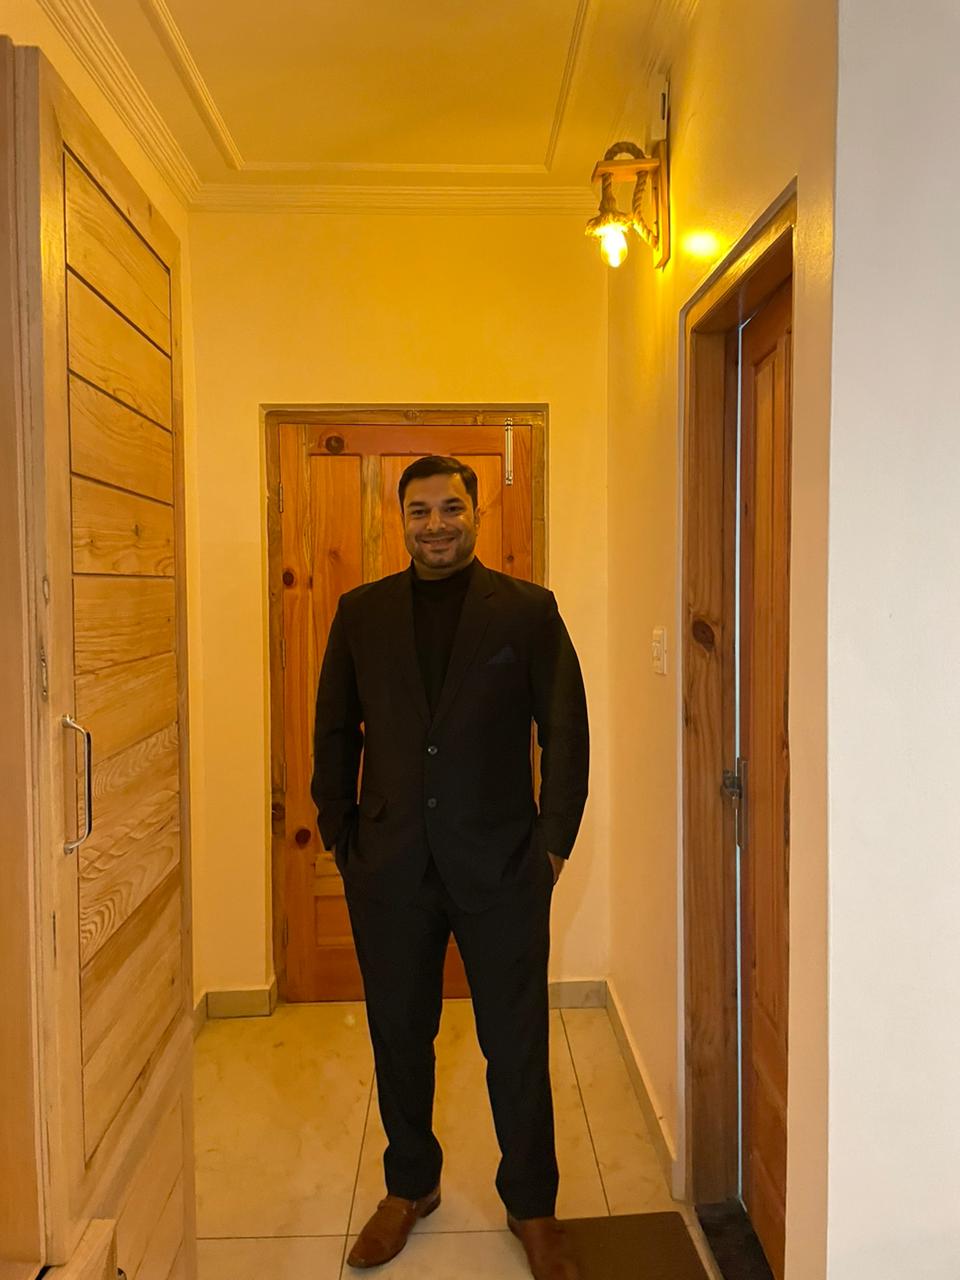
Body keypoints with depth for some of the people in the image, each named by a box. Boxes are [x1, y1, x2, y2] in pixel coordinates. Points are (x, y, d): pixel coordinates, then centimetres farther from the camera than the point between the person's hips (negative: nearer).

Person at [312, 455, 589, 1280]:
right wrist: (339, 838, 5)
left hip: (501, 867, -2)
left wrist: (555, 841, -4)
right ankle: (410, 1186, 42)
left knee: (517, 1045, 10)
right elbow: (335, 732, 8)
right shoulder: (360, 612, 4)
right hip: (389, 869, 2)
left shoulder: (529, 610, -3)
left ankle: (532, 1204, 33)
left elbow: (566, 730, -2)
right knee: (399, 1035, 17)